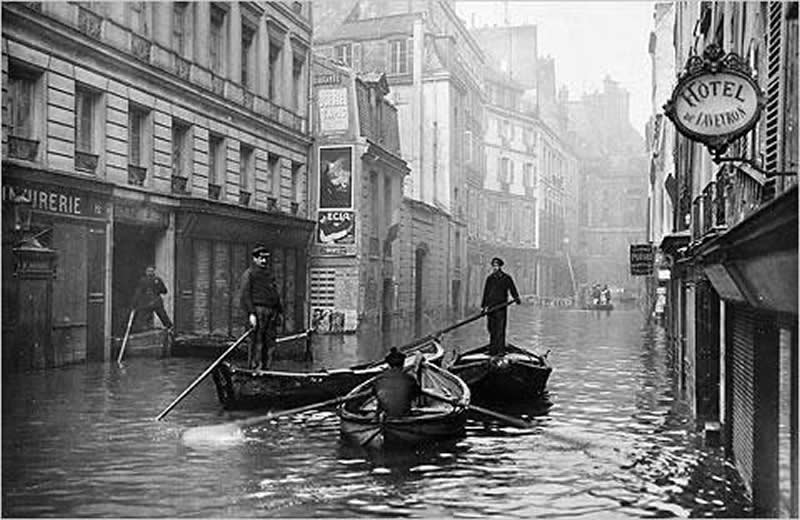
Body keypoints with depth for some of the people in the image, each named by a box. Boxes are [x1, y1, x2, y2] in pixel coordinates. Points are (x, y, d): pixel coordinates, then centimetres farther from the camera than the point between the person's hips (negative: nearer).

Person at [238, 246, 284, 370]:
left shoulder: (269, 273, 23)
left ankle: (266, 368, 12)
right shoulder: (249, 273, 0)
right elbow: (244, 295, -8)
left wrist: (280, 312, 19)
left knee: (270, 343, 6)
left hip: (272, 312, 7)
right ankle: (254, 368, -4)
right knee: (257, 343, -7)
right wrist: (251, 313, -17)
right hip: (258, 310, -7)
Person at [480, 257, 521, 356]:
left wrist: (516, 298, -16)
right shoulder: (489, 278, 15)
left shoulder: (507, 278, 5)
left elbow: (512, 290, 3)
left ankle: (500, 350, -5)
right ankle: (492, 350, 12)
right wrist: (483, 306, 14)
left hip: (501, 307, -3)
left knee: (500, 328, -7)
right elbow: (485, 293, 17)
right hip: (490, 307, 3)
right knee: (491, 328, 4)